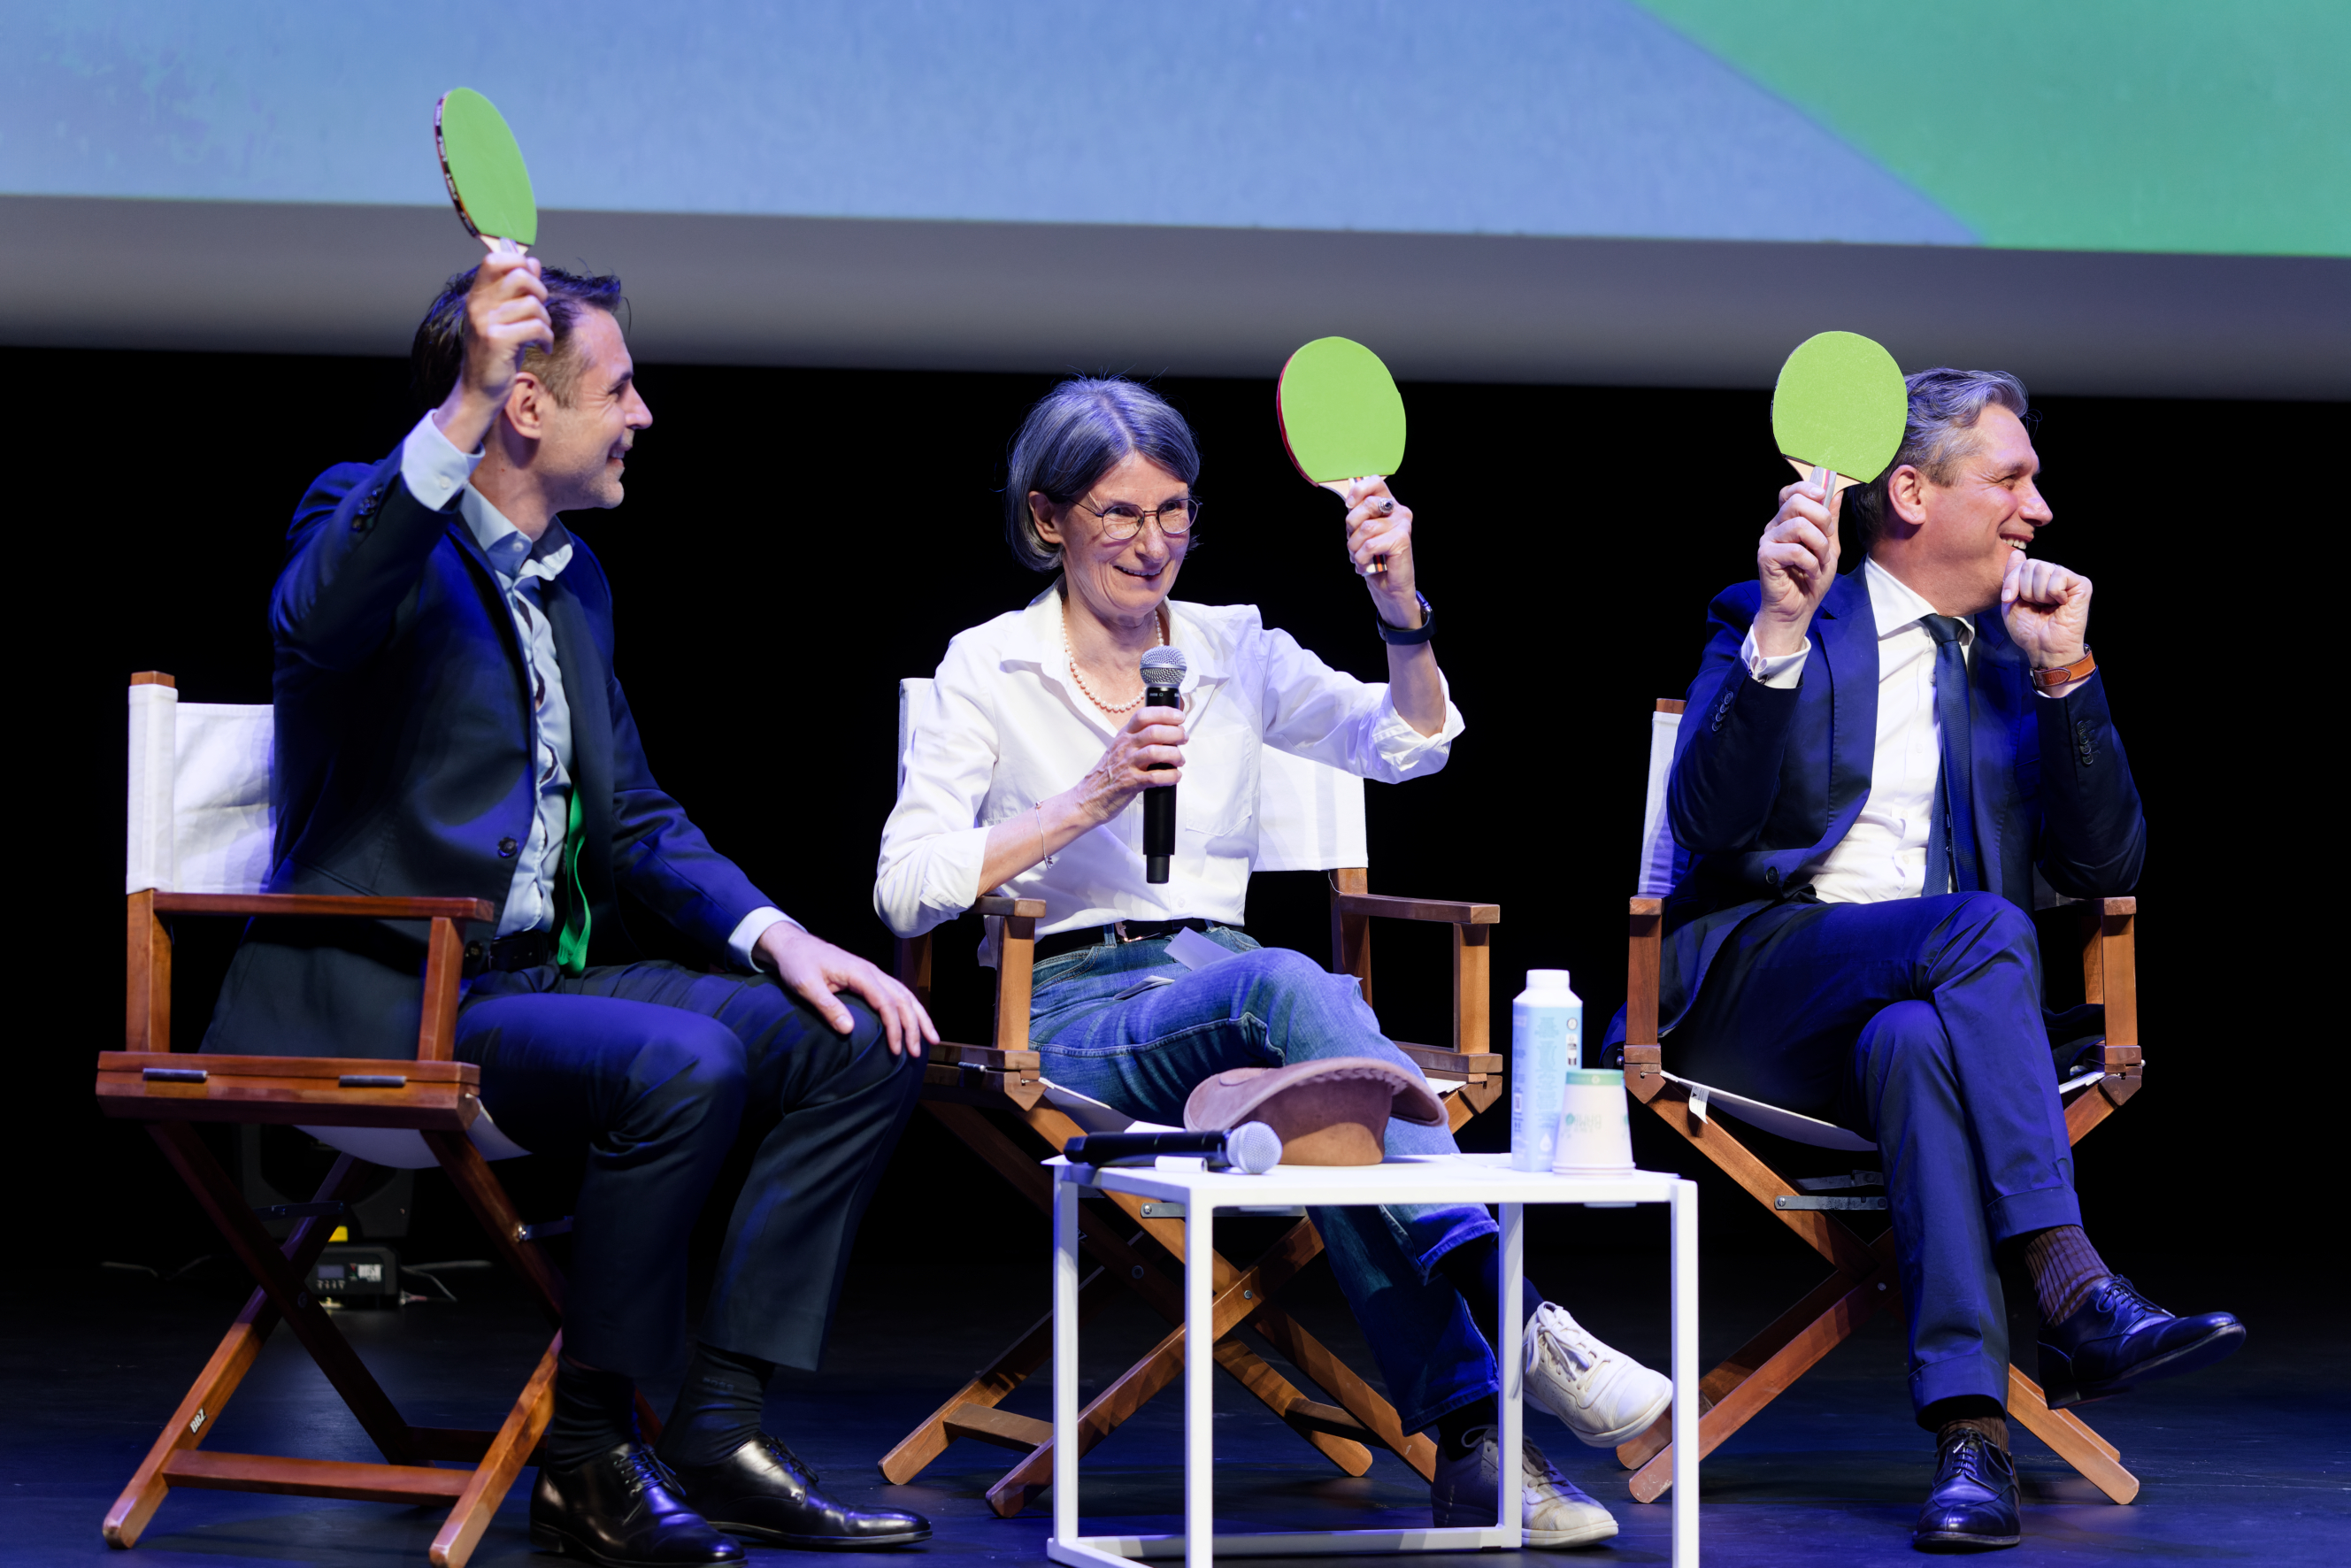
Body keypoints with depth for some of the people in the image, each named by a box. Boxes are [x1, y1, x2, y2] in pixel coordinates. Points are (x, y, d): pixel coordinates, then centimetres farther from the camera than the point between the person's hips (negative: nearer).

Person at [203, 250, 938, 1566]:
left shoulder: (572, 581, 19)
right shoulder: (377, 520, -8)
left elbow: (632, 816, 22)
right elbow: (313, 620, -33)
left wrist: (775, 936, 4)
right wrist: (463, 416, -42)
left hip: (544, 977, 9)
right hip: (383, 1002, -9)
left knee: (860, 1048, -2)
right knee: (680, 1064, -32)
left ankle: (721, 1434, -4)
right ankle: (588, 1458, -19)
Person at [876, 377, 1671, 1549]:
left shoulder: (1235, 650, 17)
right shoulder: (990, 669, 6)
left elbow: (1405, 747, 4)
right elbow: (905, 892, -5)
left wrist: (1401, 607, -13)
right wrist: (1090, 803, -14)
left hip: (1229, 987, 4)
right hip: (1074, 1005, -3)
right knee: (1287, 987, -37)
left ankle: (1471, 1441, -44)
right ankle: (1505, 1309, -49)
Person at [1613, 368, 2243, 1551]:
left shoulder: (2017, 658, 22)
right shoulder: (1767, 623, 10)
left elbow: (2107, 869, 11)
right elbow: (1703, 824, -7)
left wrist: (2064, 674, 1)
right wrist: (1781, 631, -18)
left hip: (1920, 1004, 3)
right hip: (1754, 989, -3)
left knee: (1914, 1043, -37)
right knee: (1981, 924, -33)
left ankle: (1969, 1425, -48)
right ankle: (2074, 1295, -43)